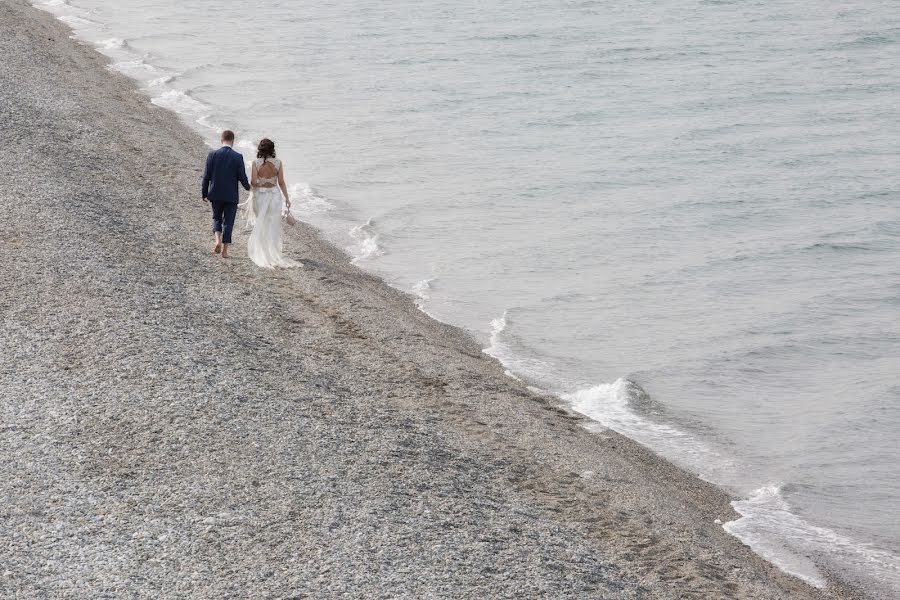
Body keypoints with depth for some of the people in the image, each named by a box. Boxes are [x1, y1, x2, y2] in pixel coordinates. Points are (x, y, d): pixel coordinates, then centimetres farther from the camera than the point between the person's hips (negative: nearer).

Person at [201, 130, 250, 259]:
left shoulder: (212, 155, -5)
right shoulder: (238, 157, -9)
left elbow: (206, 176, -4)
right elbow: (242, 177, -7)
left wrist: (204, 194, 6)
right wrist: (248, 187, 15)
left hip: (216, 195, 1)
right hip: (231, 195, -1)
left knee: (216, 218, 20)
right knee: (228, 222, 8)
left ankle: (218, 240, -2)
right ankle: (225, 250, 6)